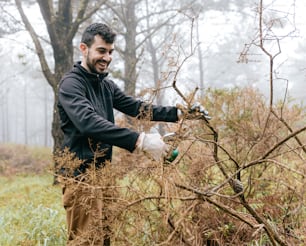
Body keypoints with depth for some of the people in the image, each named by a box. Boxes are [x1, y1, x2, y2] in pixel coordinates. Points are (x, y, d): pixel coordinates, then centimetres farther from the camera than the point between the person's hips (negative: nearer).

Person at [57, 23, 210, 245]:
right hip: (82, 177, -8)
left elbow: (136, 107, 14)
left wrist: (178, 113, 2)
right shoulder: (71, 84, -14)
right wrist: (139, 140, -38)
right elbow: (89, 122, -30)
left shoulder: (107, 85, 14)